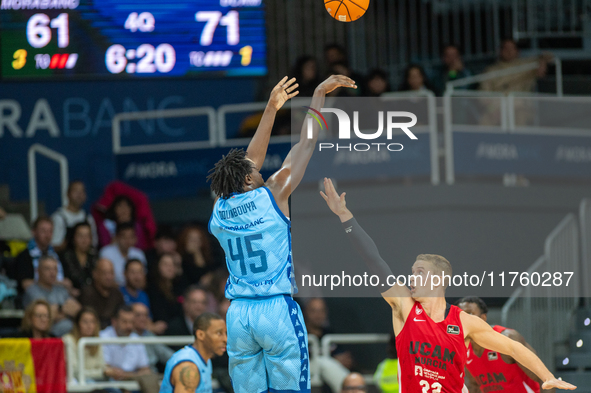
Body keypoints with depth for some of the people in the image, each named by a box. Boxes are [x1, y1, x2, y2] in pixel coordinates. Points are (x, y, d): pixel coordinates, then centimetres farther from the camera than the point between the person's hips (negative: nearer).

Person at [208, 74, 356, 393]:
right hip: (277, 308, -5)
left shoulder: (220, 208, 7)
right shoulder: (272, 196, -5)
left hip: (238, 313, 5)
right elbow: (306, 144, 2)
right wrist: (319, 95, 11)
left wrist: (271, 109, 27)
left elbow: (250, 158, 20)